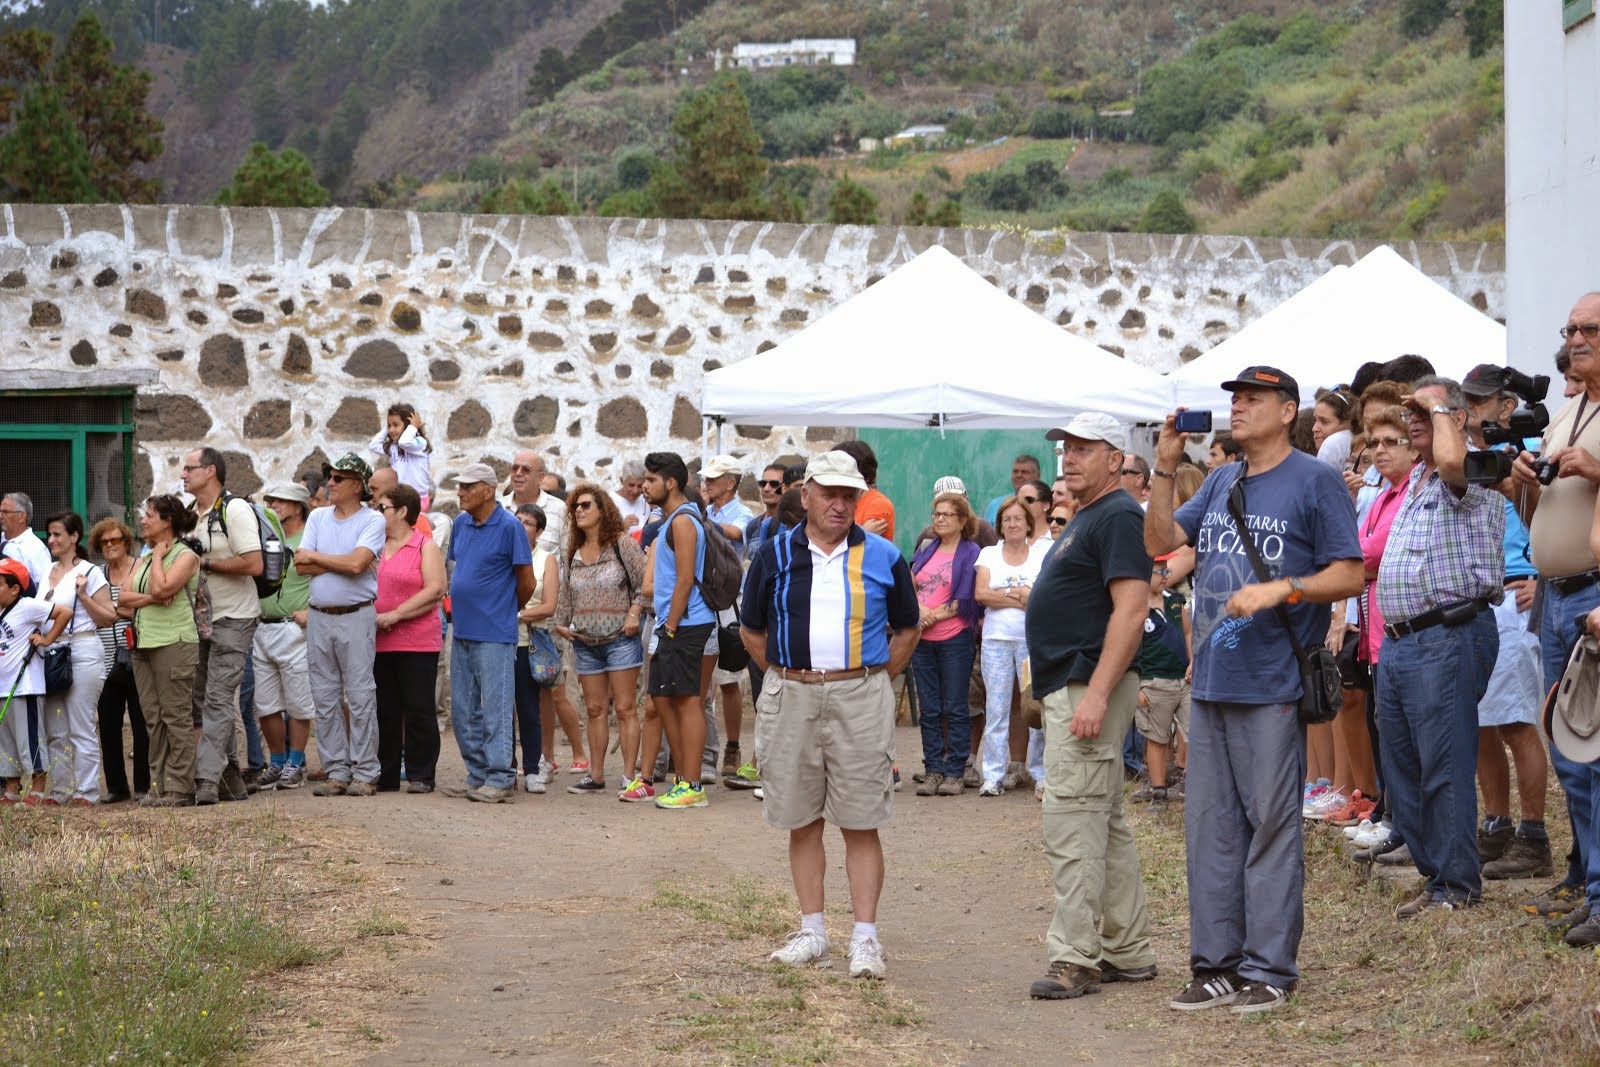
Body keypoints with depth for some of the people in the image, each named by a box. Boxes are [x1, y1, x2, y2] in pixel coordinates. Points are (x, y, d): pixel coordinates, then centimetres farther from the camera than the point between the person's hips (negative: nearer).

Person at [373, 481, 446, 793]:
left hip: (417, 643, -5)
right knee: (385, 712, 7)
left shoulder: (425, 547, 0)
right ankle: (385, 776, 13)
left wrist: (395, 615, -15)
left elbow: (435, 590, -11)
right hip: (379, 644, 5)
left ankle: (420, 776, 3)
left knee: (418, 711, -2)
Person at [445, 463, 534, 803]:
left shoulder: (509, 527, -10)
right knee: (463, 711, 11)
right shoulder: (460, 524, 10)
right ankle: (478, 776, 19)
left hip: (495, 635, -8)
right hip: (462, 632, 8)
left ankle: (500, 780, -2)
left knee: (495, 708, -5)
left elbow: (526, 583, -5)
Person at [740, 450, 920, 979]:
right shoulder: (774, 556, 6)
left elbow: (907, 629, 14)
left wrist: (873, 678, 6)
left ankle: (865, 938, 1)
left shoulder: (883, 558, 4)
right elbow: (752, 631, 15)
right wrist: (786, 677, 7)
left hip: (861, 699, -2)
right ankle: (812, 931, 17)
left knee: (861, 825, -2)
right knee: (802, 821, 8)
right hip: (789, 698, 2)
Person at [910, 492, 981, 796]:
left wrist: (935, 616, -11)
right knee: (929, 710, 6)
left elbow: (968, 600, -9)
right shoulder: (926, 550, 14)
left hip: (955, 638, -5)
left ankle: (955, 773, 2)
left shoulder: (970, 553, -2)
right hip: (923, 640, 5)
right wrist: (919, 610, -9)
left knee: (955, 709, -2)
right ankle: (933, 771, 10)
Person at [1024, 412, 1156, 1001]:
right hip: (1071, 687, 11)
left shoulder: (1118, 516, -13)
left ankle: (1075, 958, -9)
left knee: (1072, 825, -11)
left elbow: (1131, 607, -22)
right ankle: (1128, 952, 20)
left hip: (1089, 686, -11)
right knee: (1105, 825, 14)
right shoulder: (1084, 519, 20)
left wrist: (1097, 693, -27)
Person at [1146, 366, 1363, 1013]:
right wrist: (1164, 470, 2)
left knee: (1271, 826, -2)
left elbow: (1349, 574, -7)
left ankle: (1269, 968, 5)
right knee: (1209, 825, 9)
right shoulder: (1220, 483, 16)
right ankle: (1216, 964, 16)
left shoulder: (1314, 482, -4)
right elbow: (1160, 543, 12)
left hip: (1272, 684, -7)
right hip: (1210, 681, 7)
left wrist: (1279, 589, -19)